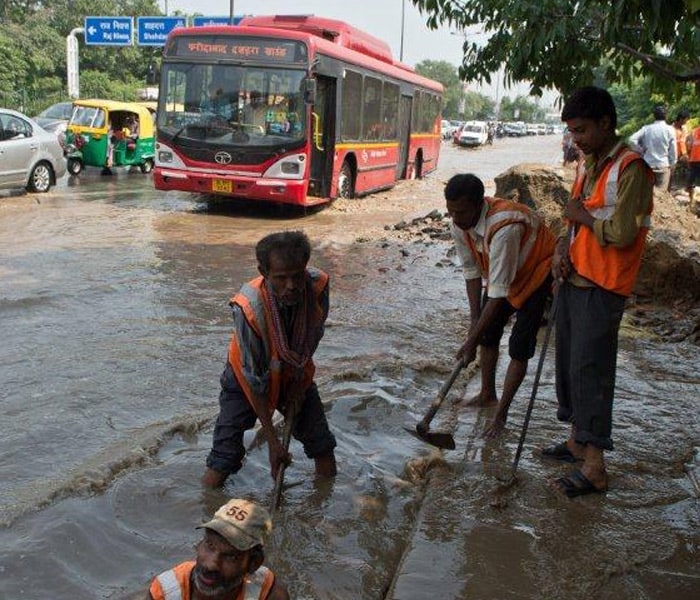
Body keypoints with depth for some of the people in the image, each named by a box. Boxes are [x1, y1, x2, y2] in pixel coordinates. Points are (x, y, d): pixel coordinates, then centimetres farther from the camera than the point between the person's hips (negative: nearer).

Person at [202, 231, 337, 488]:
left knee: (323, 445, 10)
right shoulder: (248, 308, -39)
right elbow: (254, 379, -30)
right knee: (222, 459, -8)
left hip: (296, 374, 4)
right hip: (249, 378, -3)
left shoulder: (318, 285, -29)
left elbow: (312, 339, -6)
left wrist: (298, 384, -5)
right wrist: (272, 441, -28)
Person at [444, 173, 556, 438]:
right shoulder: (459, 225, -20)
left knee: (520, 347, -8)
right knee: (488, 332, 10)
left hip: (537, 273, -7)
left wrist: (471, 341, -35)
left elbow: (498, 292, -39)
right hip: (500, 275, 7)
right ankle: (487, 395, 29)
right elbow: (472, 271, -7)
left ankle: (501, 414, 1)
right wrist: (475, 319, -10)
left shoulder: (504, 227, -43)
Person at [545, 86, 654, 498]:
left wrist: (584, 215, -8)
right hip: (573, 280, 9)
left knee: (590, 371, -6)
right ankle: (577, 443, 30)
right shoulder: (587, 165, 13)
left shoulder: (630, 167, -15)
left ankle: (594, 468, 2)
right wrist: (563, 248, 0)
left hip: (601, 289, -9)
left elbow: (622, 233, -23)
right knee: (570, 365, 15)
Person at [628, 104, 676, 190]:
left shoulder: (646, 128, 2)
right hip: (663, 166, -2)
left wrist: (641, 151, 4)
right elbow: (673, 149, -3)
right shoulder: (669, 129, -3)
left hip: (647, 165, 2)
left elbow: (632, 140, -9)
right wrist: (672, 164, 8)